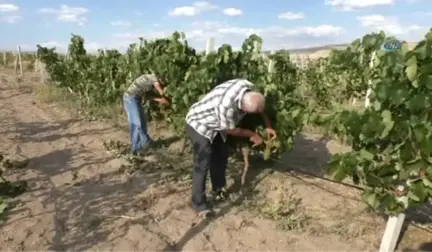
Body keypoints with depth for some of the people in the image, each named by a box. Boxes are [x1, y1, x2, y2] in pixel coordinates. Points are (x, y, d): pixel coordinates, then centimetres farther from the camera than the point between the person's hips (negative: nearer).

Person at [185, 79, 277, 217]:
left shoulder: (247, 86, -20)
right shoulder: (227, 105, -42)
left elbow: (260, 106, 3)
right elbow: (230, 130, -23)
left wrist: (268, 126, -2)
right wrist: (252, 134, -9)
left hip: (215, 124, 8)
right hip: (199, 125, -8)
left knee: (221, 156, 17)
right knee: (202, 165, -8)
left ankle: (218, 189, 35)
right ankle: (198, 203, 6)